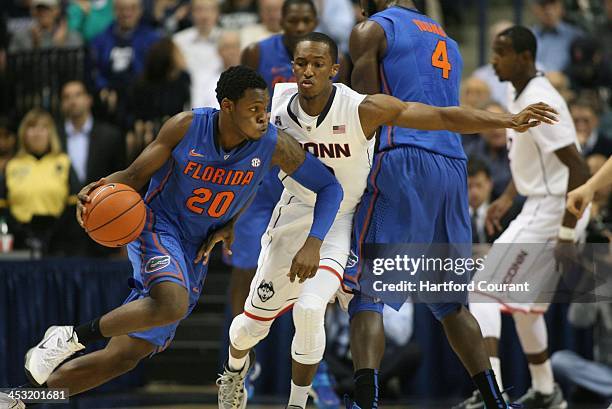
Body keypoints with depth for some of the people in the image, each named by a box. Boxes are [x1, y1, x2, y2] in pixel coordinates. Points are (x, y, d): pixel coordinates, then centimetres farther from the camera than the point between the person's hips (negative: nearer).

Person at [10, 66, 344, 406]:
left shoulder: (274, 144, -12)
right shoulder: (186, 126, -14)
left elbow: (330, 187, -6)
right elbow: (134, 176, -7)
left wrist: (313, 243, -20)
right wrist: (100, 190, -30)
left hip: (195, 256, 4)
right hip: (158, 226, -4)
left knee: (124, 357, 1)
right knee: (172, 306, -38)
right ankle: (72, 337, -17)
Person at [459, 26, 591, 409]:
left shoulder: (539, 103, -22)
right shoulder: (520, 96, 9)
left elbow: (579, 169, -25)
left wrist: (568, 234, -25)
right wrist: (507, 198, 18)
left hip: (551, 211, -10)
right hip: (538, 208, 10)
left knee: (485, 290, -13)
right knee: (523, 303, 21)